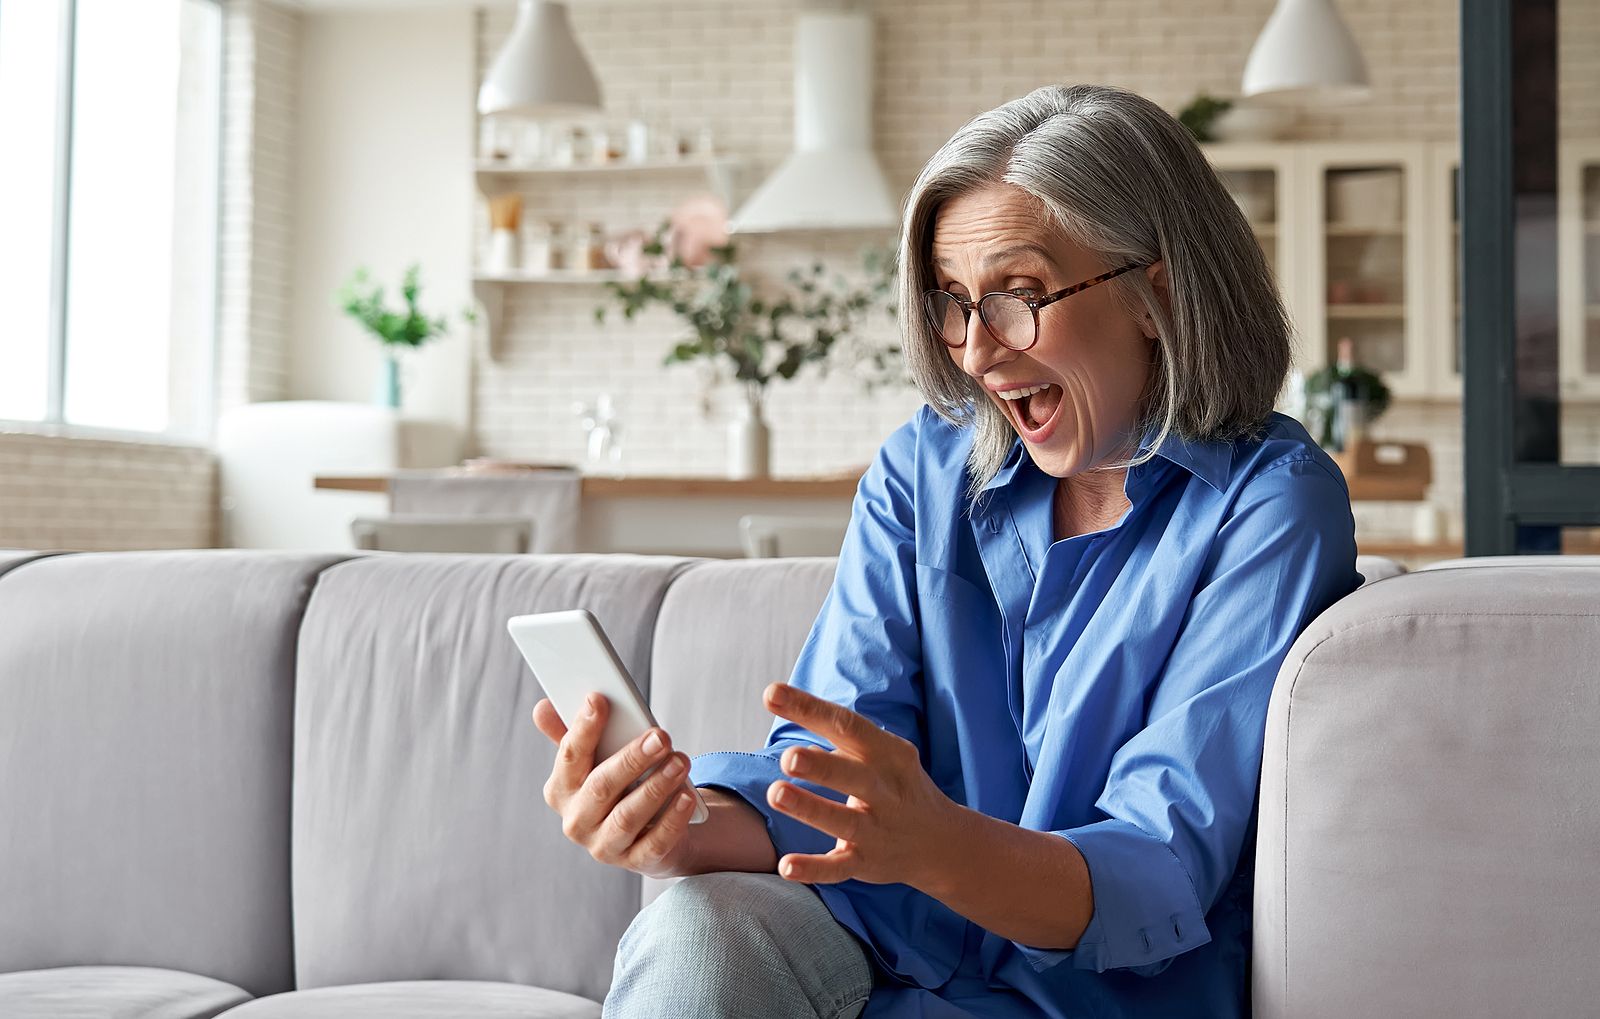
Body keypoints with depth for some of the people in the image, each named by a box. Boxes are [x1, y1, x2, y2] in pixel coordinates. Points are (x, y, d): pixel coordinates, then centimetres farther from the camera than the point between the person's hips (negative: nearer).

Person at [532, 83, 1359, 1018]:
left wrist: (934, 844, -38)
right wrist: (683, 827, -27)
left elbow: (1163, 874, -18)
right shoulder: (923, 472, 6)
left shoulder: (1272, 505, -9)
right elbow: (827, 779, -4)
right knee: (700, 930, -30)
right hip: (898, 943, 4)